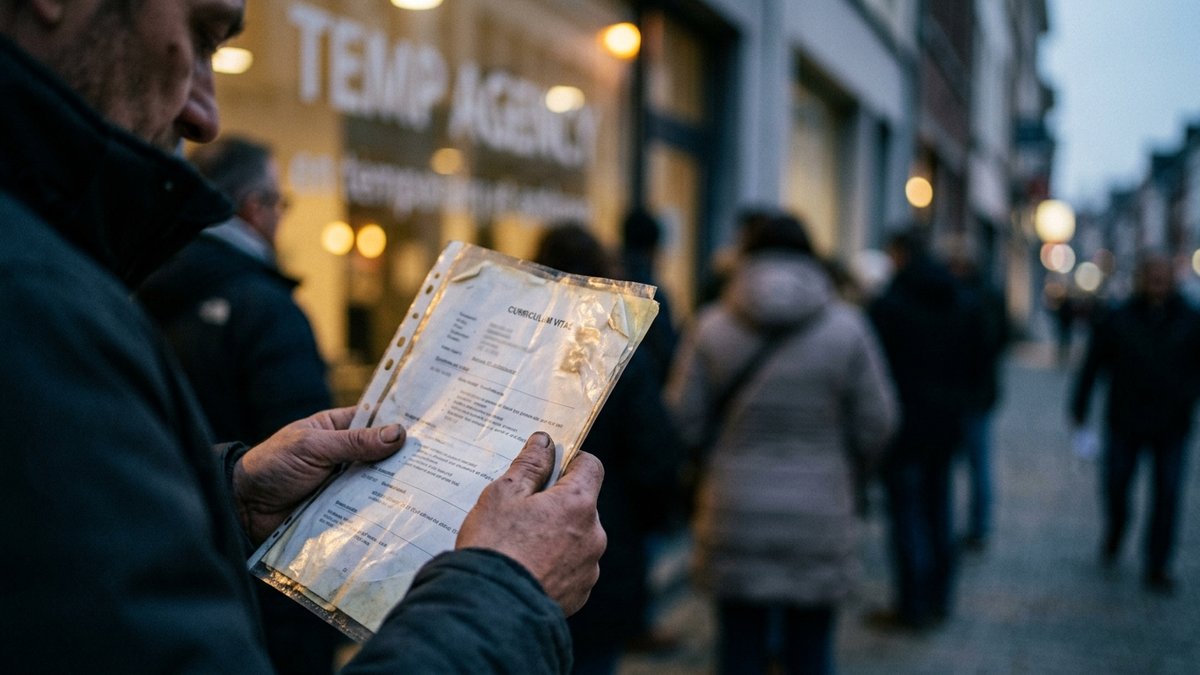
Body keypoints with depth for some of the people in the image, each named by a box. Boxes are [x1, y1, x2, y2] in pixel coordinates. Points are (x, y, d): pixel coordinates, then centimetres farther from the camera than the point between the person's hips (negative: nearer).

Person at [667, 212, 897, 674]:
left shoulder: (711, 328, -3)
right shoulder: (846, 328, -4)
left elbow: (682, 423, -3)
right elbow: (876, 426, -2)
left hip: (736, 521, 0)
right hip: (819, 523, 0)